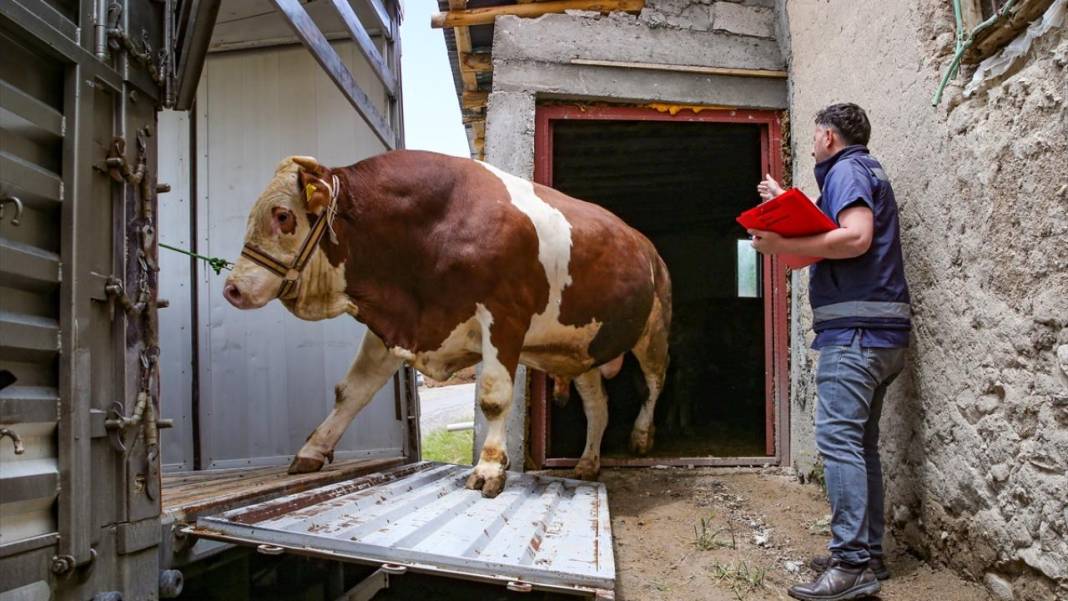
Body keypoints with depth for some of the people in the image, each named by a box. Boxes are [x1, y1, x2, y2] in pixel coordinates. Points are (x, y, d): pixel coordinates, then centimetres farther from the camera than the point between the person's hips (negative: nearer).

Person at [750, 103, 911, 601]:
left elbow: (856, 238, -21)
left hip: (855, 330, -11)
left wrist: (782, 245, -19)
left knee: (838, 438, -14)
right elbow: (831, 227, 29)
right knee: (860, 443, 12)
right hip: (880, 334, 11)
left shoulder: (847, 170, -5)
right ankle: (868, 554, 17)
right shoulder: (866, 172, 25)